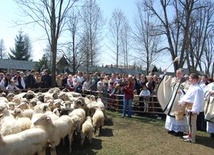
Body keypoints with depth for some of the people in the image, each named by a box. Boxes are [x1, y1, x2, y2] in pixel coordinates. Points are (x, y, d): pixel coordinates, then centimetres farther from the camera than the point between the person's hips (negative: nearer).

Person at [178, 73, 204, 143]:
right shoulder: (191, 87, 11)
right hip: (188, 107, 10)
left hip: (192, 108, -10)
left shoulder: (197, 89, -21)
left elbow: (197, 100, -24)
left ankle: (192, 138, 12)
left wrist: (194, 110, -25)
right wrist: (181, 101, 17)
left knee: (192, 123, 1)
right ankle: (189, 135, 35)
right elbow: (186, 95, 20)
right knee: (189, 123, 21)